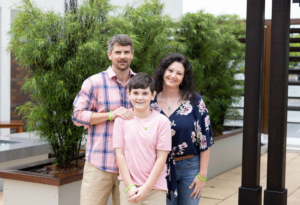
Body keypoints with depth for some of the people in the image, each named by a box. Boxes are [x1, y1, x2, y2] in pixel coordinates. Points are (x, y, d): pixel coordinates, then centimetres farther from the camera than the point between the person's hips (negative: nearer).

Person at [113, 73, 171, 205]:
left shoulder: (161, 121, -5)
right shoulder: (121, 120, -1)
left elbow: (161, 158, -6)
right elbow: (119, 153, -1)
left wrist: (146, 188, -10)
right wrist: (130, 186, -7)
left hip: (155, 186, -1)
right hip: (128, 185, 1)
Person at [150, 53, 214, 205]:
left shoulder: (194, 101, -5)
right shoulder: (151, 102, 0)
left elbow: (205, 139, -4)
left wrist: (202, 174, -7)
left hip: (189, 168, -1)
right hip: (161, 170, 1)